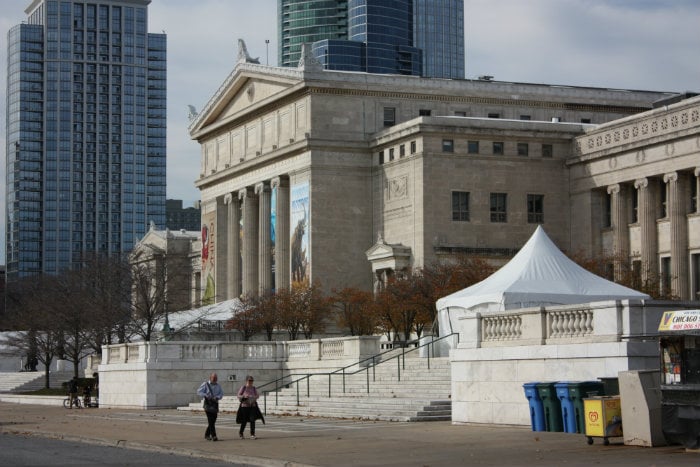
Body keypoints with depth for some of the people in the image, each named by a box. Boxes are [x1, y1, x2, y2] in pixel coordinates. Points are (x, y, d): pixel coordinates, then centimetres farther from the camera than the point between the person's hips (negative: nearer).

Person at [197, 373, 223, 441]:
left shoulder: (218, 386, 13)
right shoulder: (205, 384, -1)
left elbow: (221, 393, 9)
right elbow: (199, 392, -6)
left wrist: (217, 397, -12)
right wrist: (206, 395, -19)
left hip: (215, 404, 5)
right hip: (208, 404, -5)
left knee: (213, 421, 8)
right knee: (210, 421, -13)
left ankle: (207, 435, 22)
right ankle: (213, 436, -16)